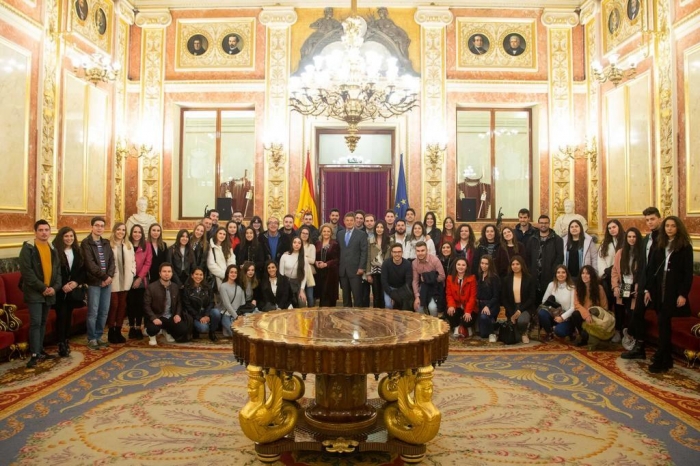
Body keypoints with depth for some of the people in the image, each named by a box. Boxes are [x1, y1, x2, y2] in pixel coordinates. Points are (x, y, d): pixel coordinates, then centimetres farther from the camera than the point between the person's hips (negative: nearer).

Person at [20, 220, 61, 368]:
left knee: (43, 322, 13)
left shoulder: (53, 249, 12)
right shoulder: (28, 248, -7)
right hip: (34, 292, -6)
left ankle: (40, 350, 22)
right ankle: (35, 354, -4)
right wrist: (42, 287, -17)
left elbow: (58, 270, 12)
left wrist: (55, 287, -4)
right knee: (35, 323, -8)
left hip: (49, 292, 6)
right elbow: (26, 271, -14)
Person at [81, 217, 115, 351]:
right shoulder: (86, 243, -4)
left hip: (107, 281, 5)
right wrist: (104, 277, -13)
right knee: (93, 312, -1)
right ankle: (92, 339, 10)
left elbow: (112, 261, 8)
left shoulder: (106, 243, 14)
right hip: (94, 282, -5)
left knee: (104, 311, 9)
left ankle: (98, 337, 20)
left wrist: (109, 276, -8)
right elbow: (90, 264, -13)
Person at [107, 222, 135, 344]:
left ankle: (118, 331, 19)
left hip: (125, 280, 5)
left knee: (122, 305, 10)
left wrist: (132, 273, 4)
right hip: (113, 280, -5)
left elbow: (132, 261, 14)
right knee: (113, 304, -4)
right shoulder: (108, 244, -7)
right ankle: (111, 332, 10)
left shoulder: (129, 245, 13)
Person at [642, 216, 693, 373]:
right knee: (664, 323, 6)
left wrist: (683, 294, -13)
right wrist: (647, 289, 4)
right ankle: (666, 357, 14)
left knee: (663, 323, -9)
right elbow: (651, 268, 9)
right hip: (659, 288, 4)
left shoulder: (685, 247, -3)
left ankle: (661, 360, -4)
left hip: (674, 290, -4)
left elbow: (688, 272, -7)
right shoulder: (659, 245, 11)